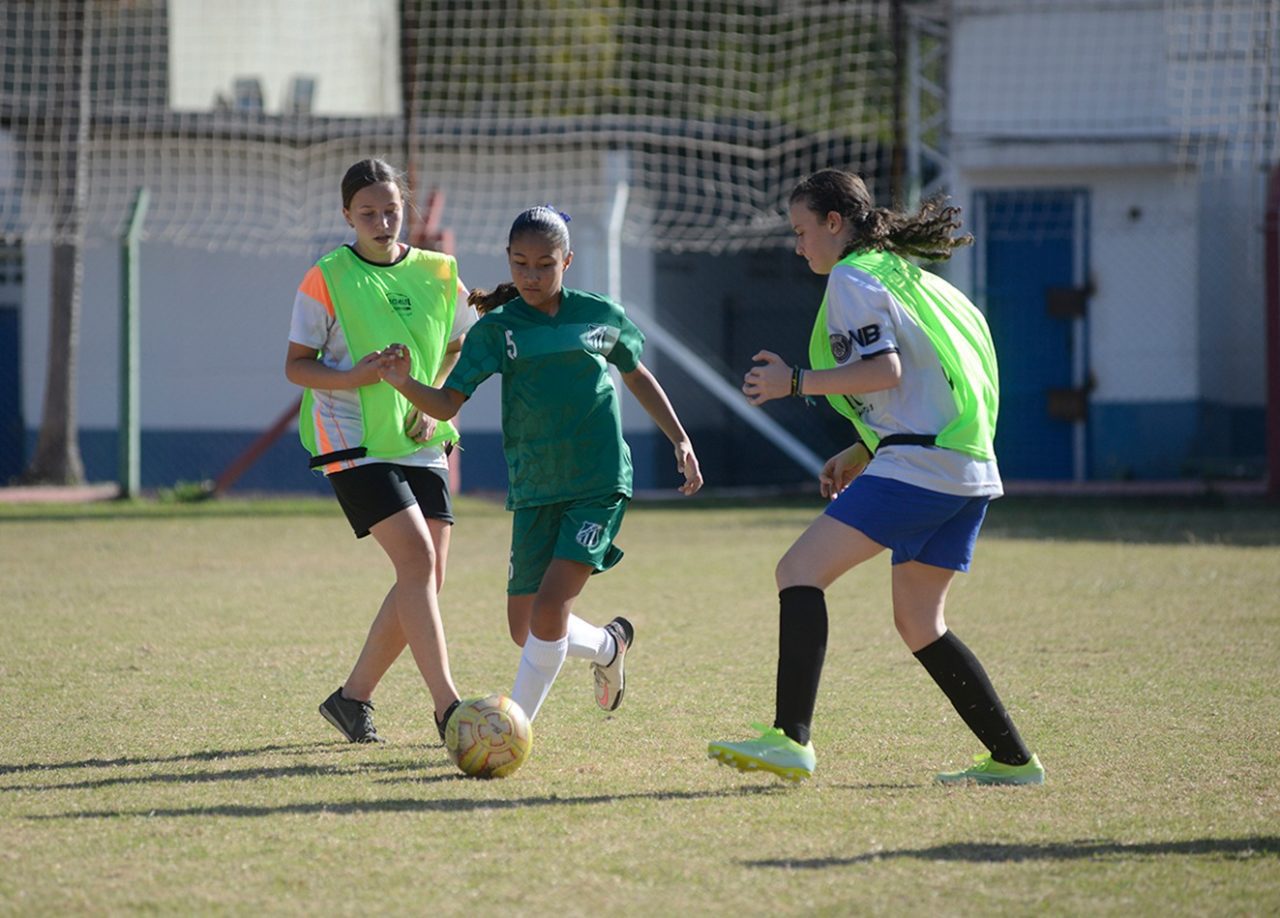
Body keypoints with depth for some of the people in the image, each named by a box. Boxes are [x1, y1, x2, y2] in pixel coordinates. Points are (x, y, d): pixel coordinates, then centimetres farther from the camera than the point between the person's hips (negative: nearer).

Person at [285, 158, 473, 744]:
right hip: (353, 444, -6)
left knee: (428, 579, 3)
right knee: (417, 558, -18)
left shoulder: (437, 275, 6)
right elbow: (296, 365, -2)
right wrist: (352, 378, -21)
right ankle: (448, 707, -19)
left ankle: (353, 698, 18)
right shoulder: (326, 281, -6)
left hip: (420, 444, 6)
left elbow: (460, 349, 18)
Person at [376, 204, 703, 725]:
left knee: (551, 604, -19)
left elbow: (637, 376, 19)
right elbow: (447, 404, -6)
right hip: (533, 490, 3)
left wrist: (681, 442, 20)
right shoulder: (497, 329, -2)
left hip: (599, 485, -2)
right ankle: (607, 646, 36)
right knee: (525, 629, 5)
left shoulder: (601, 317, 0)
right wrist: (404, 384, -26)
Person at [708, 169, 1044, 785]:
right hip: (967, 468, 10)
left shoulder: (851, 278, -3)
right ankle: (1011, 760, 16)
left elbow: (884, 369, -16)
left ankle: (790, 739, -25)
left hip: (919, 463, -10)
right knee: (918, 625, 16)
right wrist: (862, 451, 27)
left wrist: (795, 382, -8)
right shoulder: (906, 273, 25)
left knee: (800, 570, -13)